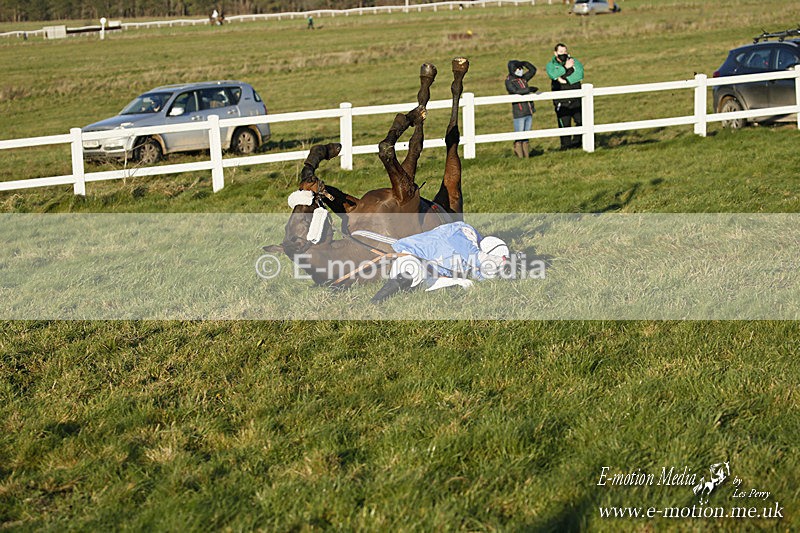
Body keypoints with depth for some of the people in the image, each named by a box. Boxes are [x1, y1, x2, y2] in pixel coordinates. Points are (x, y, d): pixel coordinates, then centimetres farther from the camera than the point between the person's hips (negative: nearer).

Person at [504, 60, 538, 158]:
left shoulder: (523, 78, 14)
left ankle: (525, 155, 13)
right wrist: (529, 89, -21)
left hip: (529, 112, 7)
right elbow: (516, 91, -21)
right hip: (519, 113, -7)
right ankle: (519, 155, 0)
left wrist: (525, 63, 6)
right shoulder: (509, 81, -5)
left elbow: (533, 70, 20)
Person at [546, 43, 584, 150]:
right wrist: (565, 67, -19)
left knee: (581, 121, 1)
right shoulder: (551, 65, 5)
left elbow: (580, 73, -12)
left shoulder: (574, 61, 7)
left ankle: (576, 142, 18)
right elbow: (553, 75, -17)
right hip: (561, 102, -2)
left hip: (576, 99, 2)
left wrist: (566, 80, -19)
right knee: (564, 125, -1)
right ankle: (565, 146, 11)